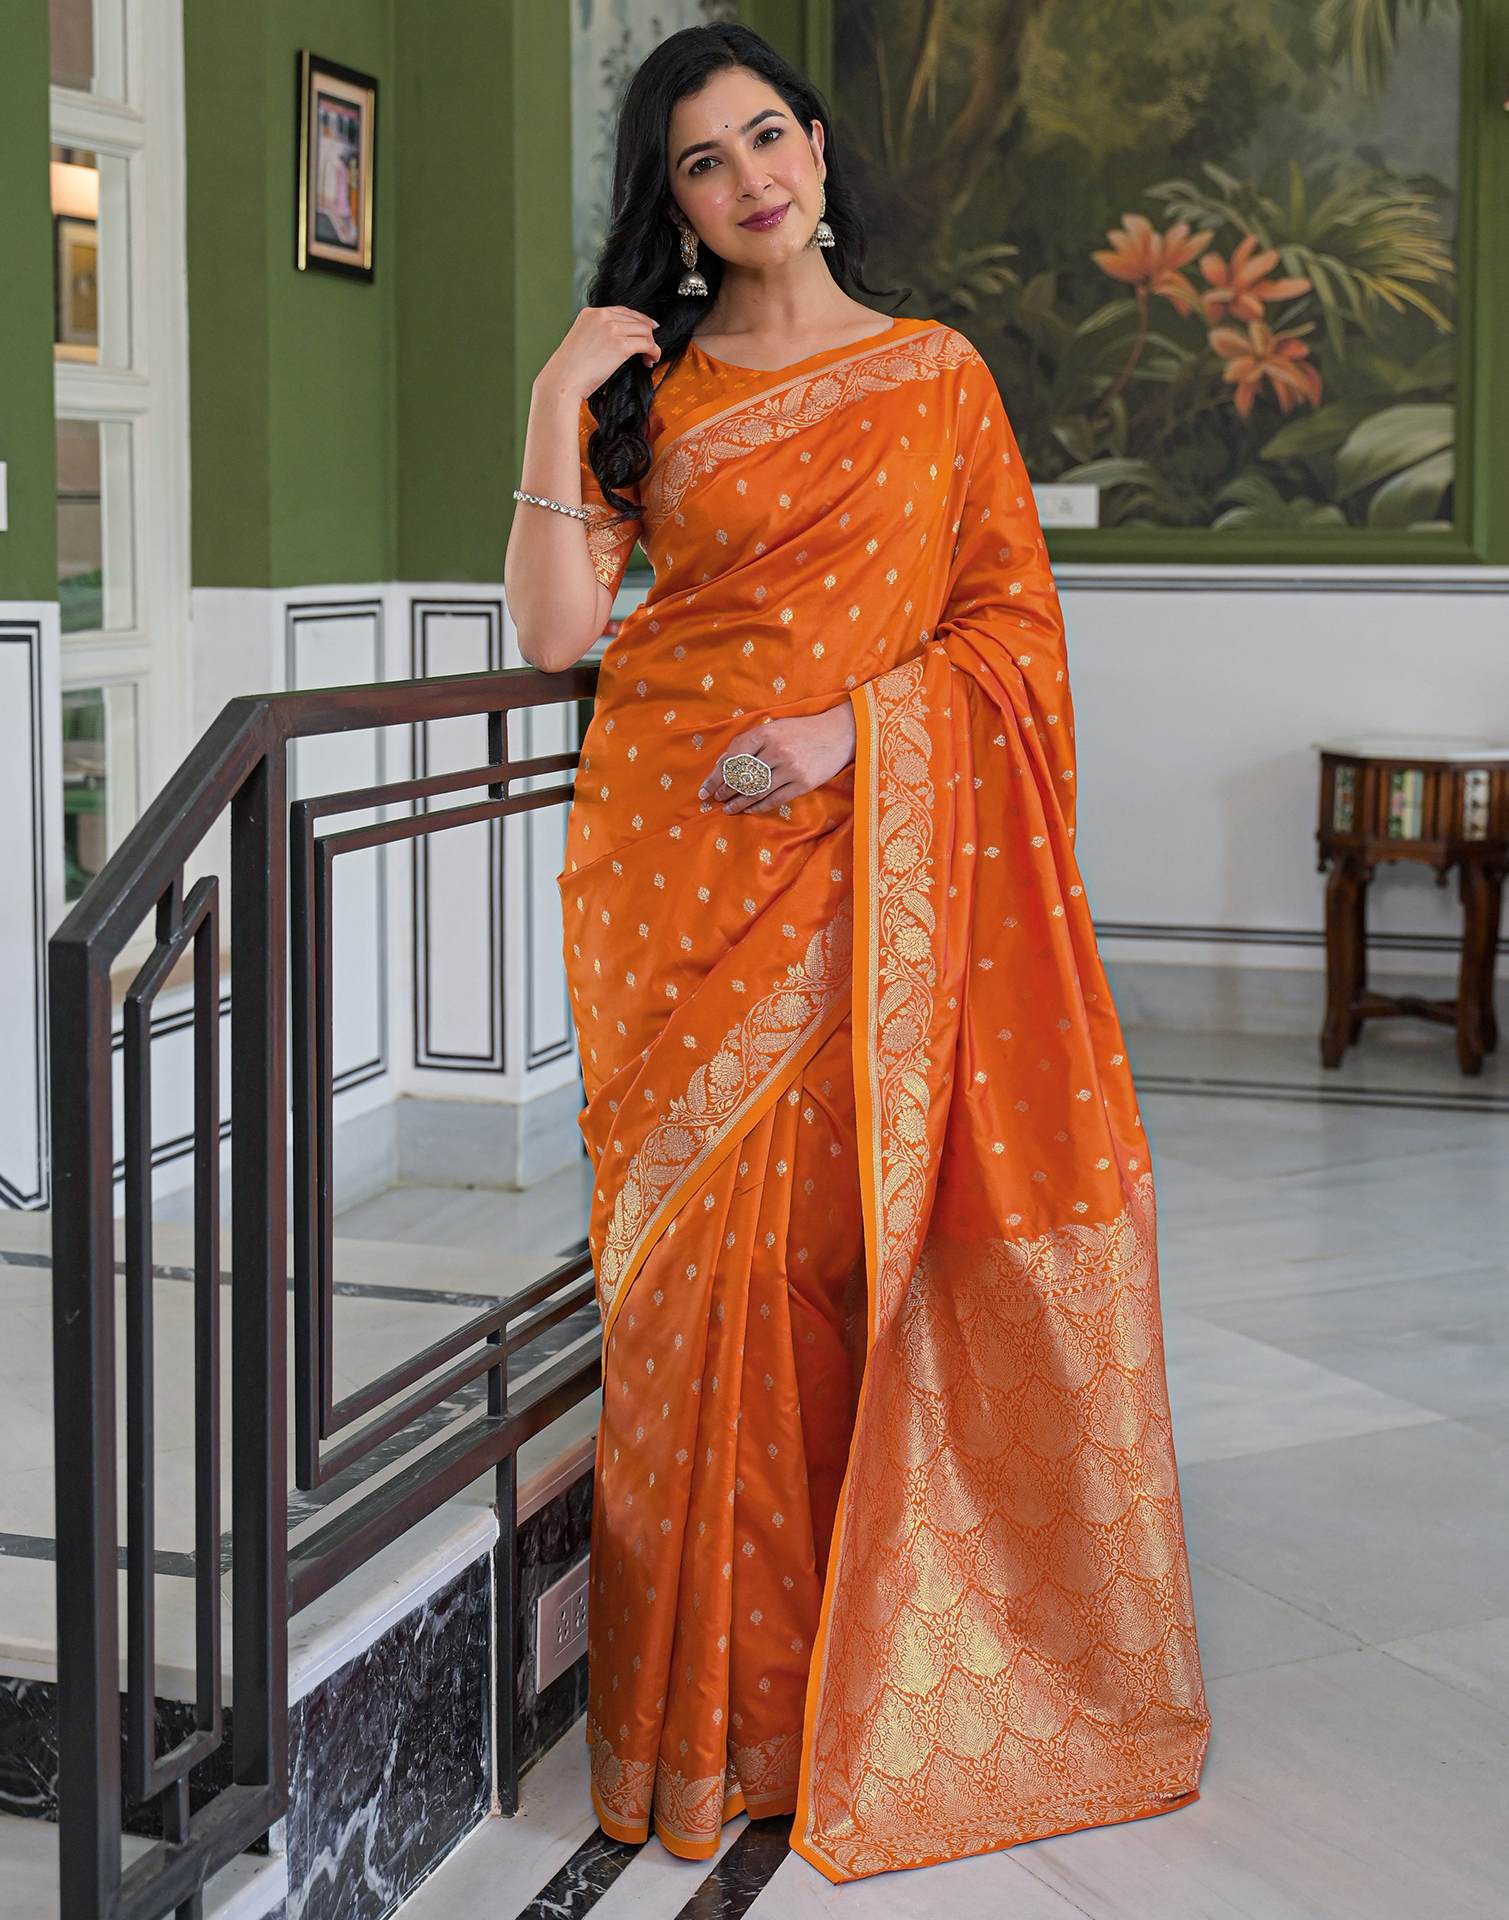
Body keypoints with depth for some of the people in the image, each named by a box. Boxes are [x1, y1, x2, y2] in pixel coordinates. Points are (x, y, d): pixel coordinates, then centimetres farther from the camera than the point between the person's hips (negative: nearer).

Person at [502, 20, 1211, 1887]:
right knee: (704, 1237, -3)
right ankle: (716, 1687, 9)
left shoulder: (938, 374, 10)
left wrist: (853, 724, -11)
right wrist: (557, 403, -7)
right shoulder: (644, 390, 11)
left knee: (839, 1229, -4)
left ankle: (856, 1683, 10)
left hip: (869, 859, -1)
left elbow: (1016, 623, 4)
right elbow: (552, 633, 0)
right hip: (675, 861, 1)